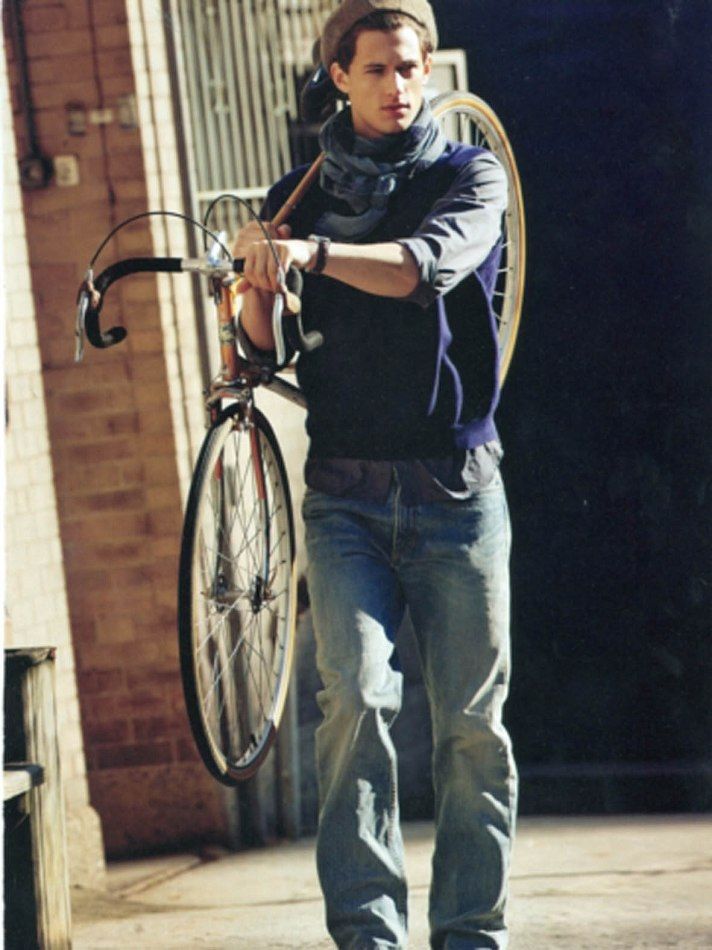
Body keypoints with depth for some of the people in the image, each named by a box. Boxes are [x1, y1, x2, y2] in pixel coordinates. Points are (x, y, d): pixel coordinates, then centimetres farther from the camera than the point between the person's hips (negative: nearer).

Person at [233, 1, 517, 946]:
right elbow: (266, 346, 8)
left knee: (473, 719, -1)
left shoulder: (469, 176, 5)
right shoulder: (302, 195, 12)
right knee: (358, 695, -16)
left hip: (456, 487, -1)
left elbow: (430, 263, -18)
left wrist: (313, 253, -33)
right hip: (345, 494, 1)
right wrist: (258, 285, -14)